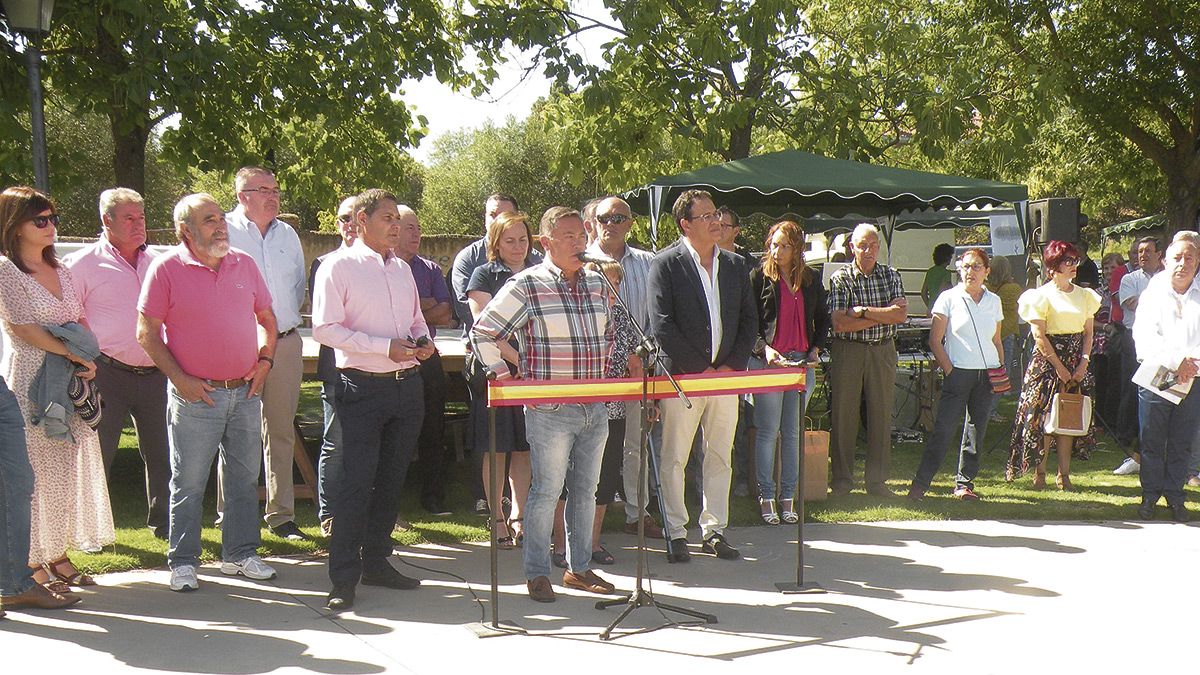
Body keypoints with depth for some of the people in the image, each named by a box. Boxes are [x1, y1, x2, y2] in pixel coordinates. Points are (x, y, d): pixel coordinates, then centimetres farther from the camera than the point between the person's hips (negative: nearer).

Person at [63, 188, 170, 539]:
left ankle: (162, 521, 21)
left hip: (154, 374, 4)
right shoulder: (83, 264, -2)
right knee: (98, 454, 2)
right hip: (107, 374, -4)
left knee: (161, 452, 8)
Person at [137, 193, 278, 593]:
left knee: (244, 478, 11)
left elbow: (266, 318, 18)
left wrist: (264, 360, 4)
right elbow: (147, 333, -6)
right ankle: (183, 562, 14)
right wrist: (179, 379, -11)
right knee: (189, 483, 3)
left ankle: (240, 554, 24)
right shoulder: (166, 268, -6)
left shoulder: (244, 264, 8)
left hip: (245, 393, 5)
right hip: (195, 395, -4)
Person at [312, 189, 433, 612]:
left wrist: (424, 340, 2)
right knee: (357, 482, -7)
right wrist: (386, 347, -19)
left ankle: (376, 561, 25)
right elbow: (324, 328, -14)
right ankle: (344, 579, -1)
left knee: (391, 479, 13)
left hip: (407, 384, 7)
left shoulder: (402, 269, 16)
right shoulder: (339, 267, -5)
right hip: (363, 387, -7)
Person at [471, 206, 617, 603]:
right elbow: (483, 332, -7)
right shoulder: (527, 285, -9)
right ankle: (537, 573, 12)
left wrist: (605, 372, 14)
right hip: (549, 410, -6)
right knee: (546, 491, 0)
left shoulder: (597, 284, 10)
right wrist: (505, 377, -9)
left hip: (594, 407, 6)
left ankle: (579, 567, 25)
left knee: (586, 491, 13)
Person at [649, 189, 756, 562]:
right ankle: (676, 533, 11)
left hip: (725, 376, 5)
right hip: (680, 378, -5)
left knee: (720, 458, 9)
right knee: (673, 459, 1)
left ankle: (714, 530, 19)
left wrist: (732, 365, -2)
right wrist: (700, 369, -12)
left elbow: (749, 321, 12)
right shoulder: (666, 264, -4)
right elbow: (661, 325, -11)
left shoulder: (735, 265, 12)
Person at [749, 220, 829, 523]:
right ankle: (767, 497, 4)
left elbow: (823, 318, 20)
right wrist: (764, 349, -15)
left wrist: (816, 349, 6)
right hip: (767, 361, -3)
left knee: (793, 432, 7)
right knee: (767, 432, -2)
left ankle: (788, 497, 12)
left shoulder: (811, 279, 11)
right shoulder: (759, 277, 0)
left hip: (801, 362, 4)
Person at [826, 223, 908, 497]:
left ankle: (877, 481, 13)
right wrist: (884, 315, -12)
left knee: (881, 415, 5)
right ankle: (841, 481, 9)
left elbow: (901, 315, -6)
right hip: (848, 351, -3)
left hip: (883, 351, 3)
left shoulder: (891, 276, 8)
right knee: (844, 416, -1)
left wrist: (863, 311, -14)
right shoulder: (840, 278, -3)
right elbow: (840, 324, -14)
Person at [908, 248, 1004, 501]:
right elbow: (935, 341, -2)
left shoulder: (994, 301, 11)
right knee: (943, 428, -8)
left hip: (987, 374, 4)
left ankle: (964, 483, 15)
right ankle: (920, 483, -4)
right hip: (958, 373, -4)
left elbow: (997, 341, 19)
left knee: (977, 429, 6)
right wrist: (949, 371, -8)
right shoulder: (949, 298, -1)